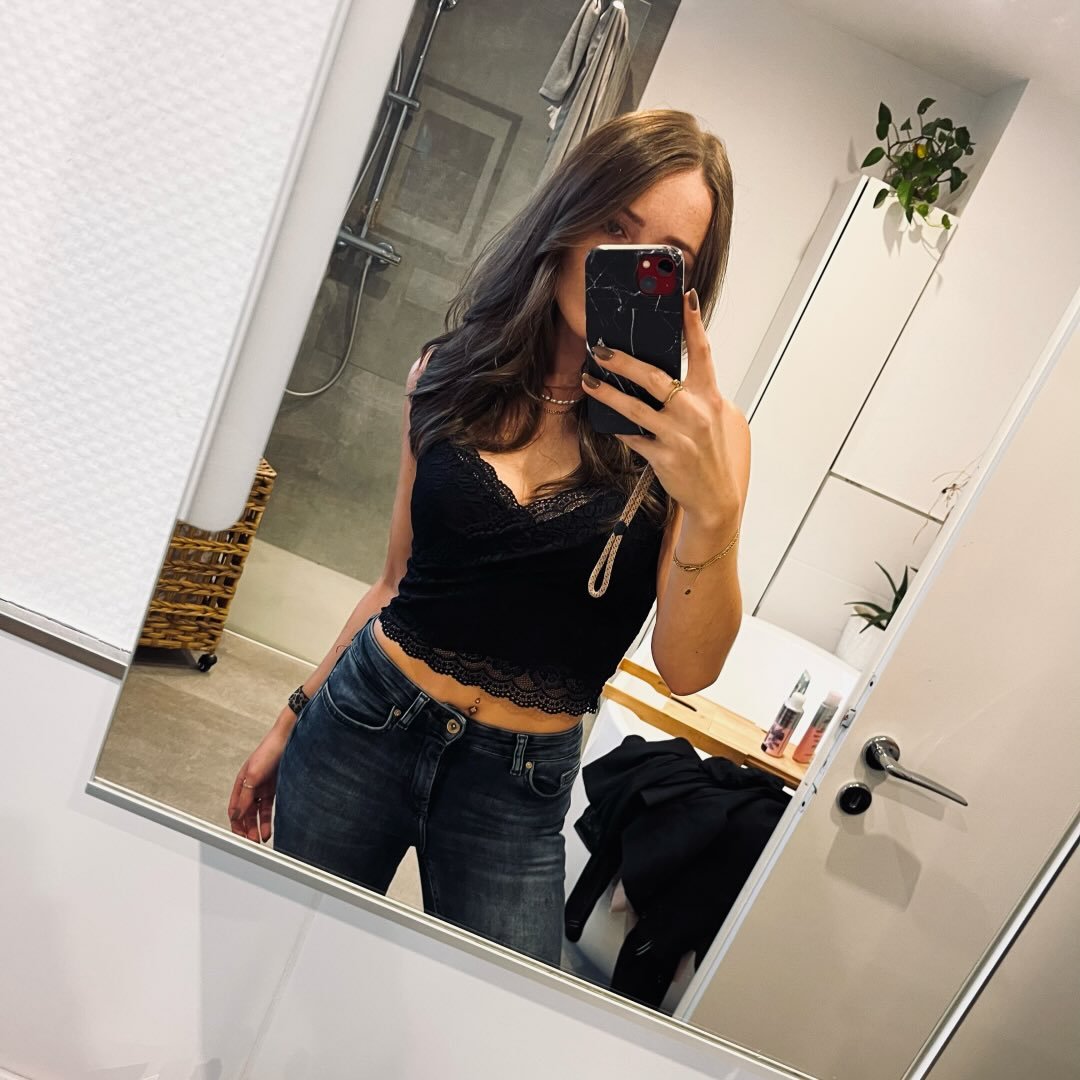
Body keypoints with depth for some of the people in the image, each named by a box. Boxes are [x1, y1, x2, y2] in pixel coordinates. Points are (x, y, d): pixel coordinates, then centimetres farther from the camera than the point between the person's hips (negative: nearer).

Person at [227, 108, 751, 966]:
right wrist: (292, 720, 11)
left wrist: (714, 507, -32)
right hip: (365, 718, 2)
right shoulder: (451, 373, 0)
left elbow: (687, 669, -16)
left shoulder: (698, 426, -8)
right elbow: (398, 583, 8)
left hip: (518, 779, -1)